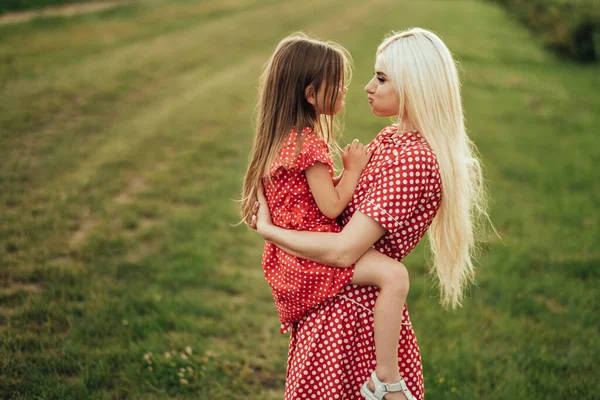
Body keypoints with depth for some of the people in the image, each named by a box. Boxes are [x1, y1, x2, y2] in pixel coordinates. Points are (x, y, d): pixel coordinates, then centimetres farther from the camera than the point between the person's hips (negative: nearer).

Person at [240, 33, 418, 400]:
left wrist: (347, 170, 11)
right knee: (393, 274, -26)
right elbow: (332, 206, -20)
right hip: (311, 259, -11)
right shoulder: (309, 143, -19)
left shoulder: (284, 137, 11)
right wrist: (353, 169, -7)